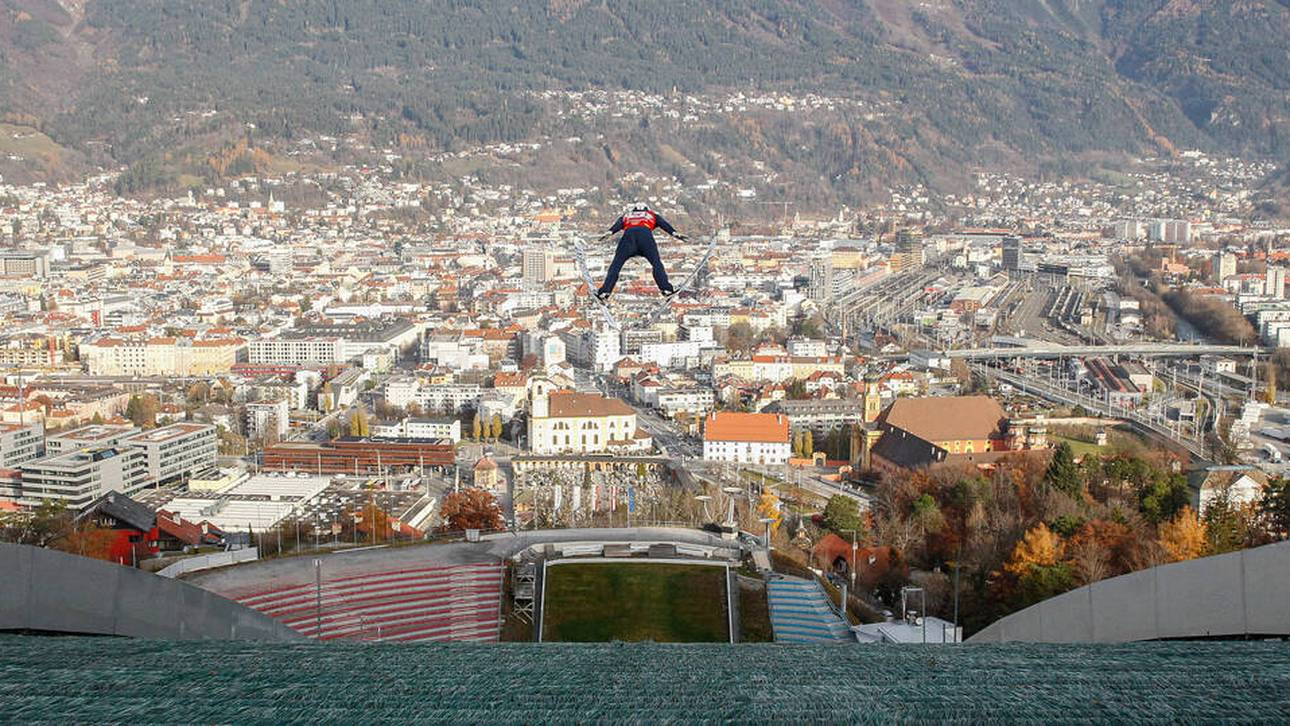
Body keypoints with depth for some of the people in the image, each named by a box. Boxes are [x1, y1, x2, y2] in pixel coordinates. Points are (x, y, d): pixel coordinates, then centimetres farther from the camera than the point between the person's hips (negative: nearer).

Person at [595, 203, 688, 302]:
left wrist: (610, 232, 1)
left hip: (628, 234, 1)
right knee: (657, 263, 7)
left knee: (616, 265, 3)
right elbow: (663, 224, 22)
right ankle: (666, 288, -6)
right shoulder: (652, 215, 38)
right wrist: (674, 233, 9)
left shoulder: (626, 215, 38)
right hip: (645, 234, 0)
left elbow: (618, 225, 18)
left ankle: (605, 291, -8)